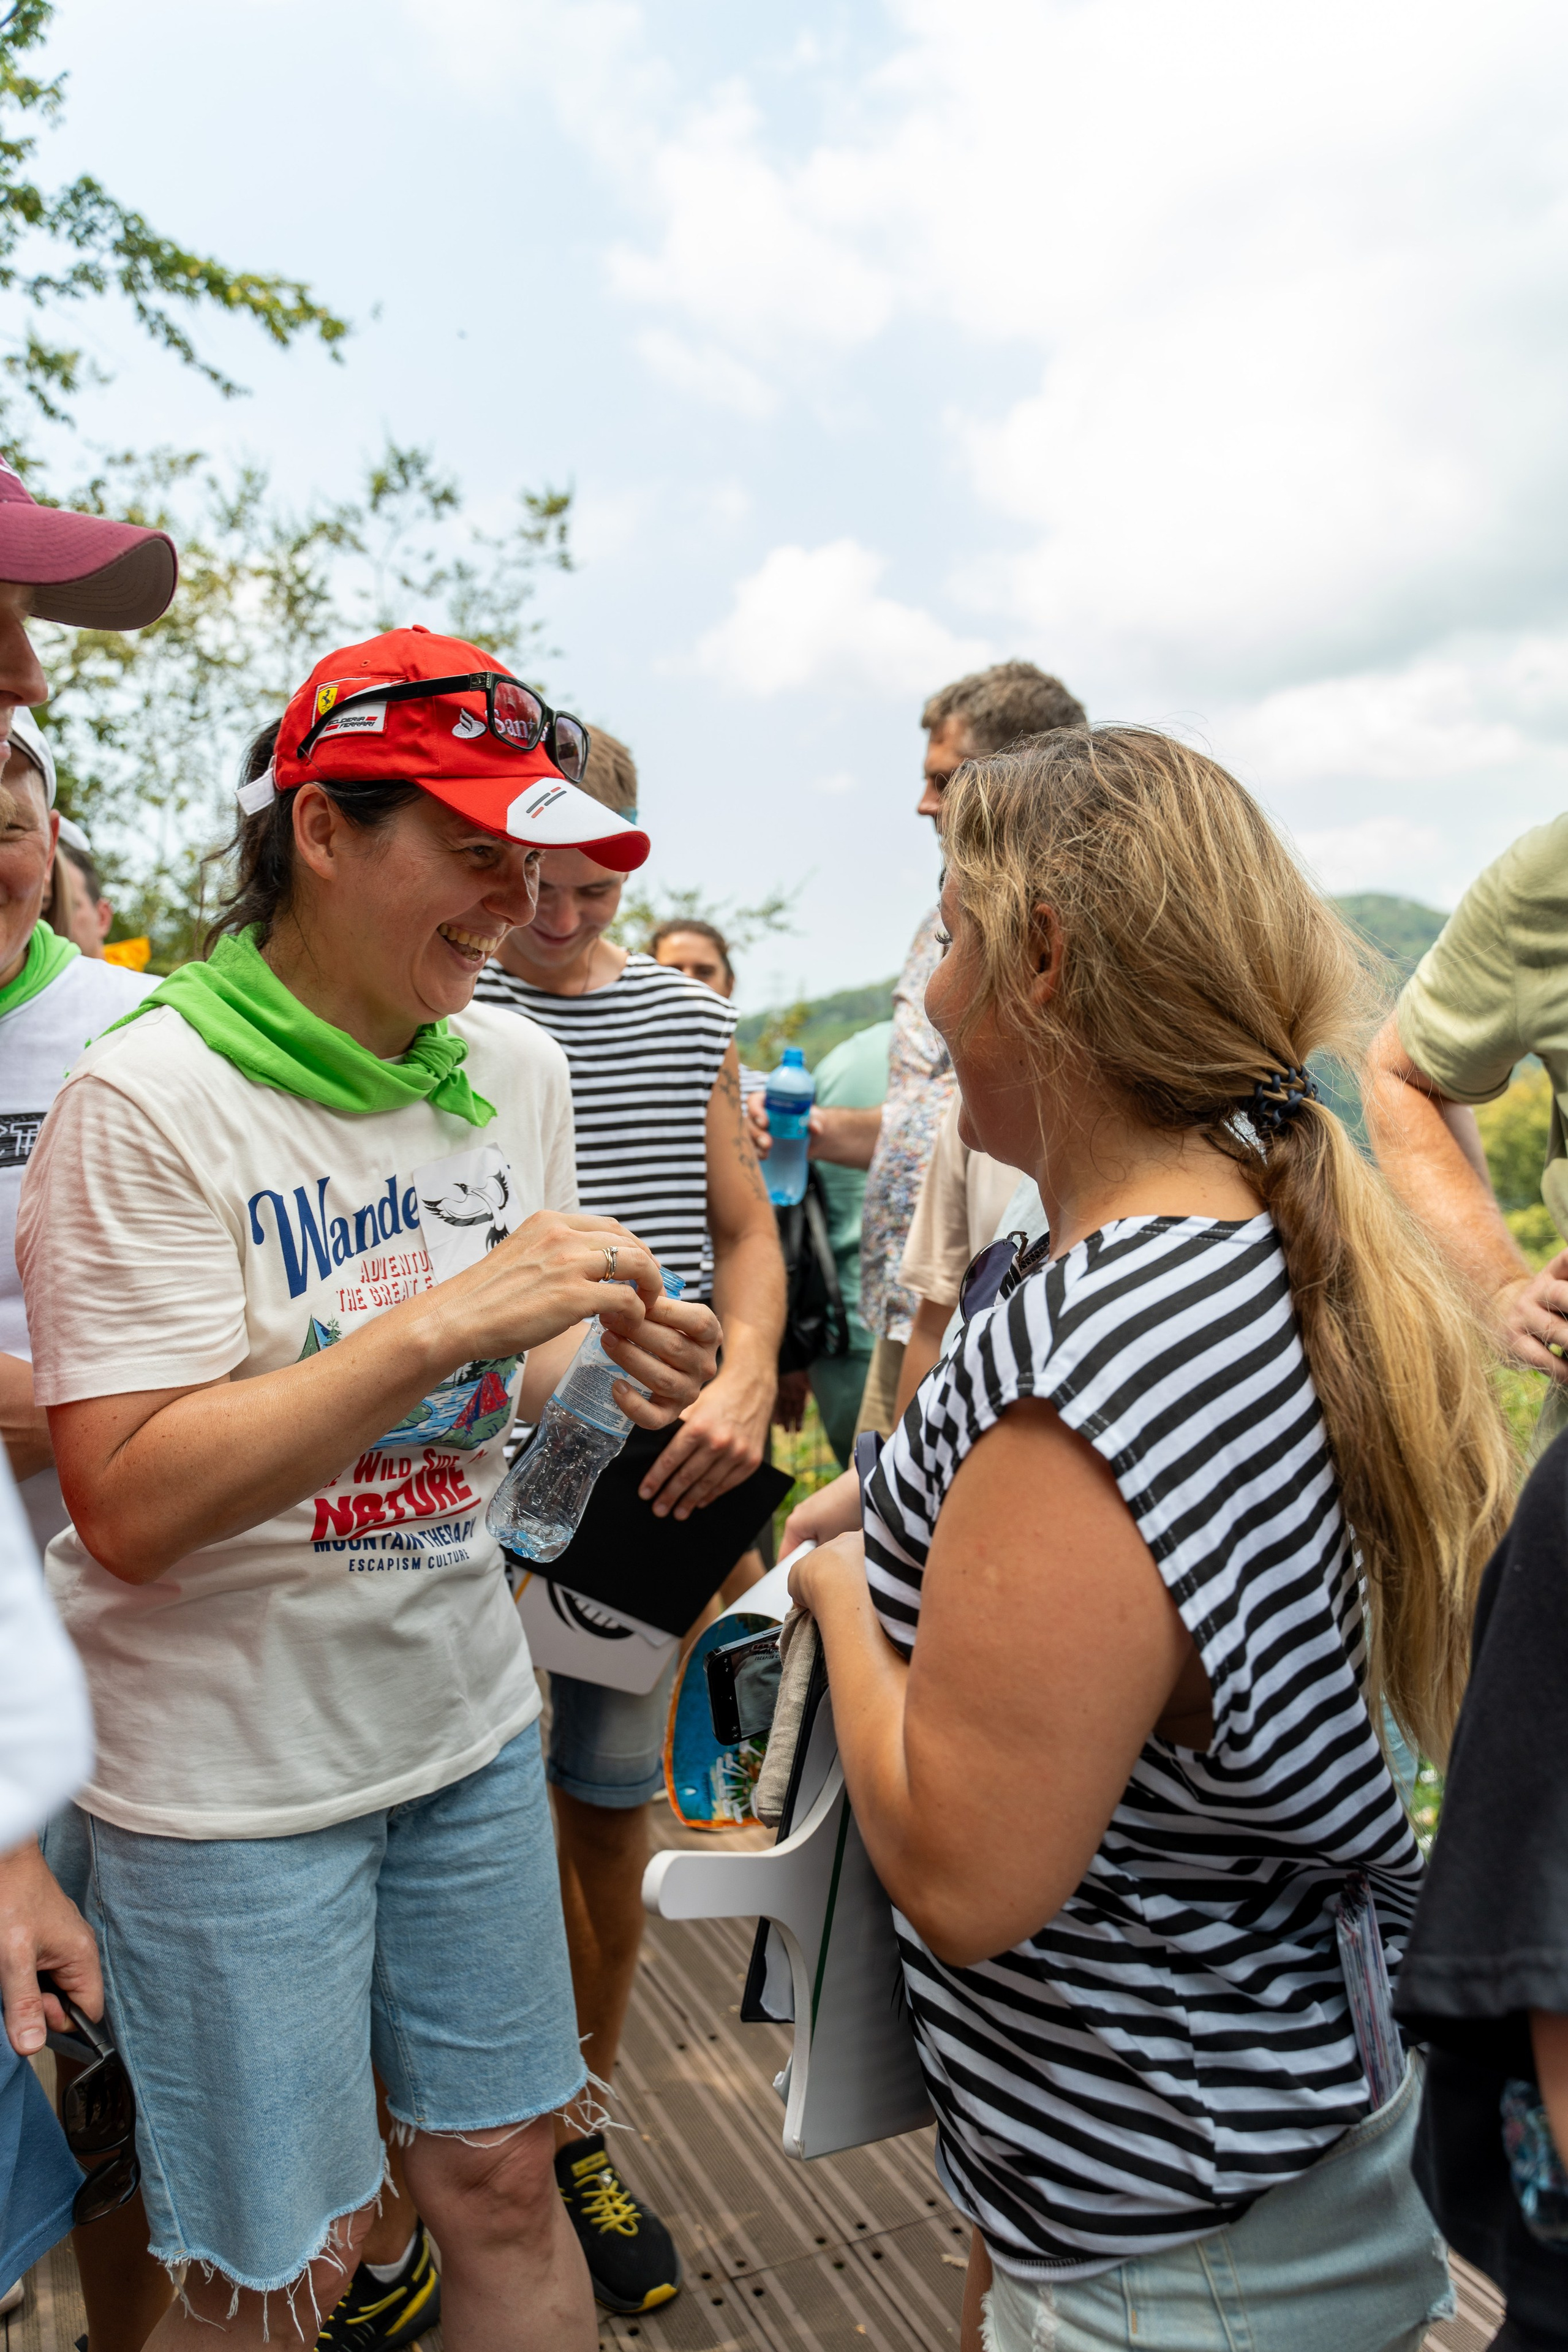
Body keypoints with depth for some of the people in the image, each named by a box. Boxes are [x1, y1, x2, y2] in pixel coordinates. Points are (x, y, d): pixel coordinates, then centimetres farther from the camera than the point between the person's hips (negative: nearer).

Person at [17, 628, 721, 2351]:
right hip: (227, 1773, -5)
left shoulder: (518, 1071, 2)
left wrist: (606, 1371, -9)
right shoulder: (150, 1101, -17)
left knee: (499, 2183, 15)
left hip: (468, 1723, 5)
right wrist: (444, 1322, -29)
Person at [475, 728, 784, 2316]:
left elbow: (743, 1231, 11)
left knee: (613, 1817, 15)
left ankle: (579, 2128, 37)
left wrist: (745, 1381, -6)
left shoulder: (688, 1013, 8)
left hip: (651, 1486, 4)